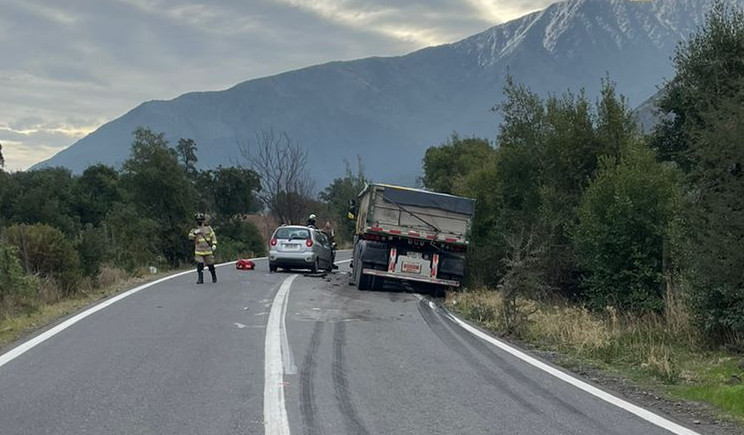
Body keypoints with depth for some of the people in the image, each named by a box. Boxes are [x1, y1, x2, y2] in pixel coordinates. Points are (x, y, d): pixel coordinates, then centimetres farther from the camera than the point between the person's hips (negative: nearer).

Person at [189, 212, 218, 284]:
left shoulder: (208, 228, 9)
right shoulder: (194, 230, 8)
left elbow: (213, 236, 9)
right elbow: (190, 237, -7)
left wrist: (214, 244, -5)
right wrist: (195, 233, -23)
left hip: (208, 251, 1)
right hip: (199, 251, -1)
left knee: (210, 265, 6)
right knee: (199, 265, -14)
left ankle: (214, 277, 28)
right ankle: (200, 279, -7)